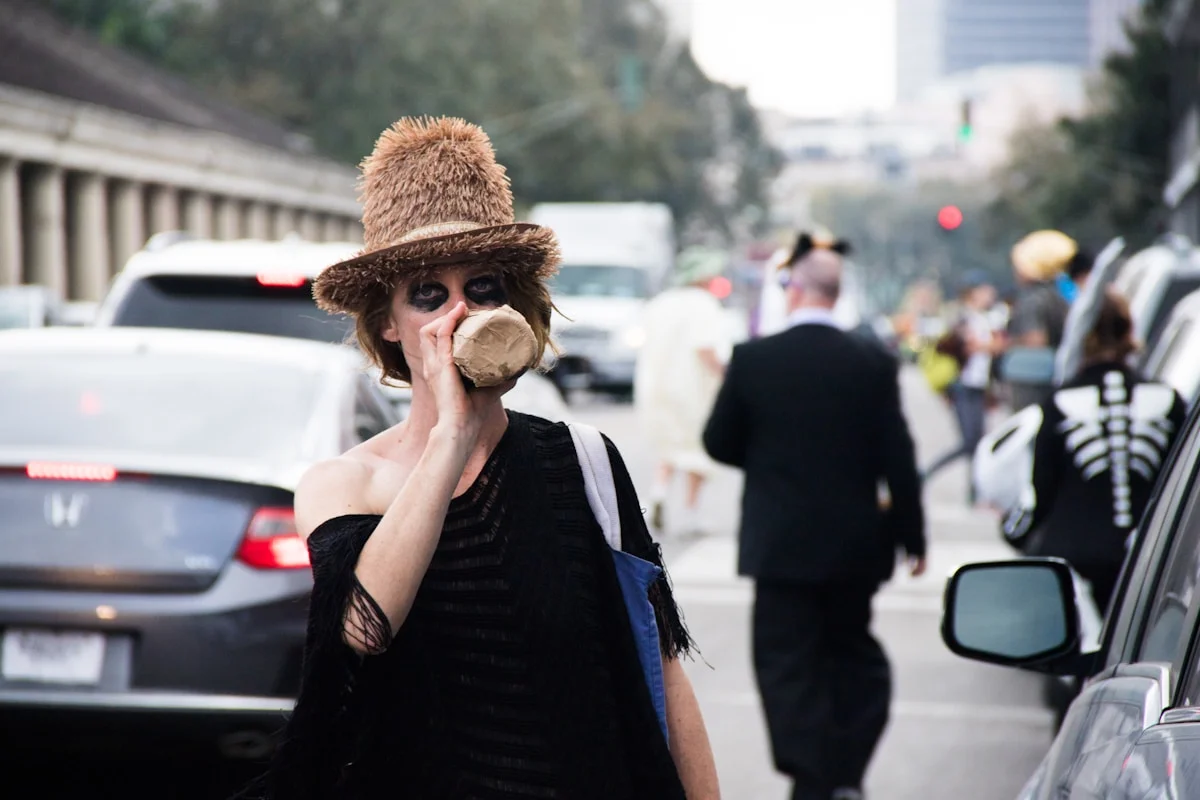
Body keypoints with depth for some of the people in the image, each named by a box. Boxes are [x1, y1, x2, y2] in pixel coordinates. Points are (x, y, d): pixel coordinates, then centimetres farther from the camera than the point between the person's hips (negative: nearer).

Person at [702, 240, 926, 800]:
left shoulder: (752, 359, -8)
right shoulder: (873, 364, -6)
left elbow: (719, 443, 0)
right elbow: (898, 459, -5)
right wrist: (912, 536, 4)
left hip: (780, 542, -2)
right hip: (854, 543, 2)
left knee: (787, 664, 4)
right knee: (853, 655, 18)